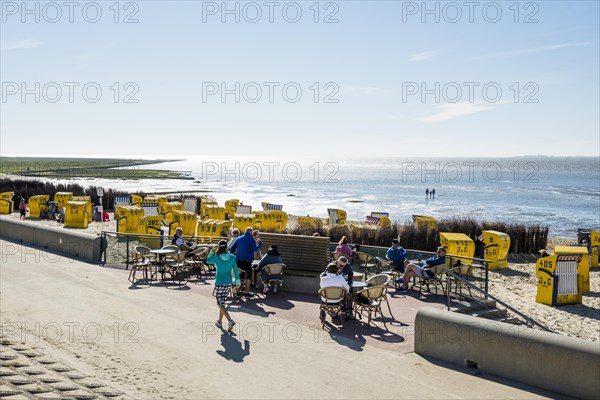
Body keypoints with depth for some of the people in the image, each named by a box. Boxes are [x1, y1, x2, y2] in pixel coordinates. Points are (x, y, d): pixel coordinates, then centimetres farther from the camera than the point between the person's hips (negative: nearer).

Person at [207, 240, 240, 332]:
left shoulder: (216, 257, -10)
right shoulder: (232, 257, -4)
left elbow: (208, 261, 10)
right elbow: (235, 270, 2)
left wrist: (211, 251, 19)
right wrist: (237, 281, 12)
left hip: (219, 283, -4)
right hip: (228, 283, 4)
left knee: (220, 304, -2)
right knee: (222, 302, 19)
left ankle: (230, 321, -19)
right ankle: (220, 321, 30)